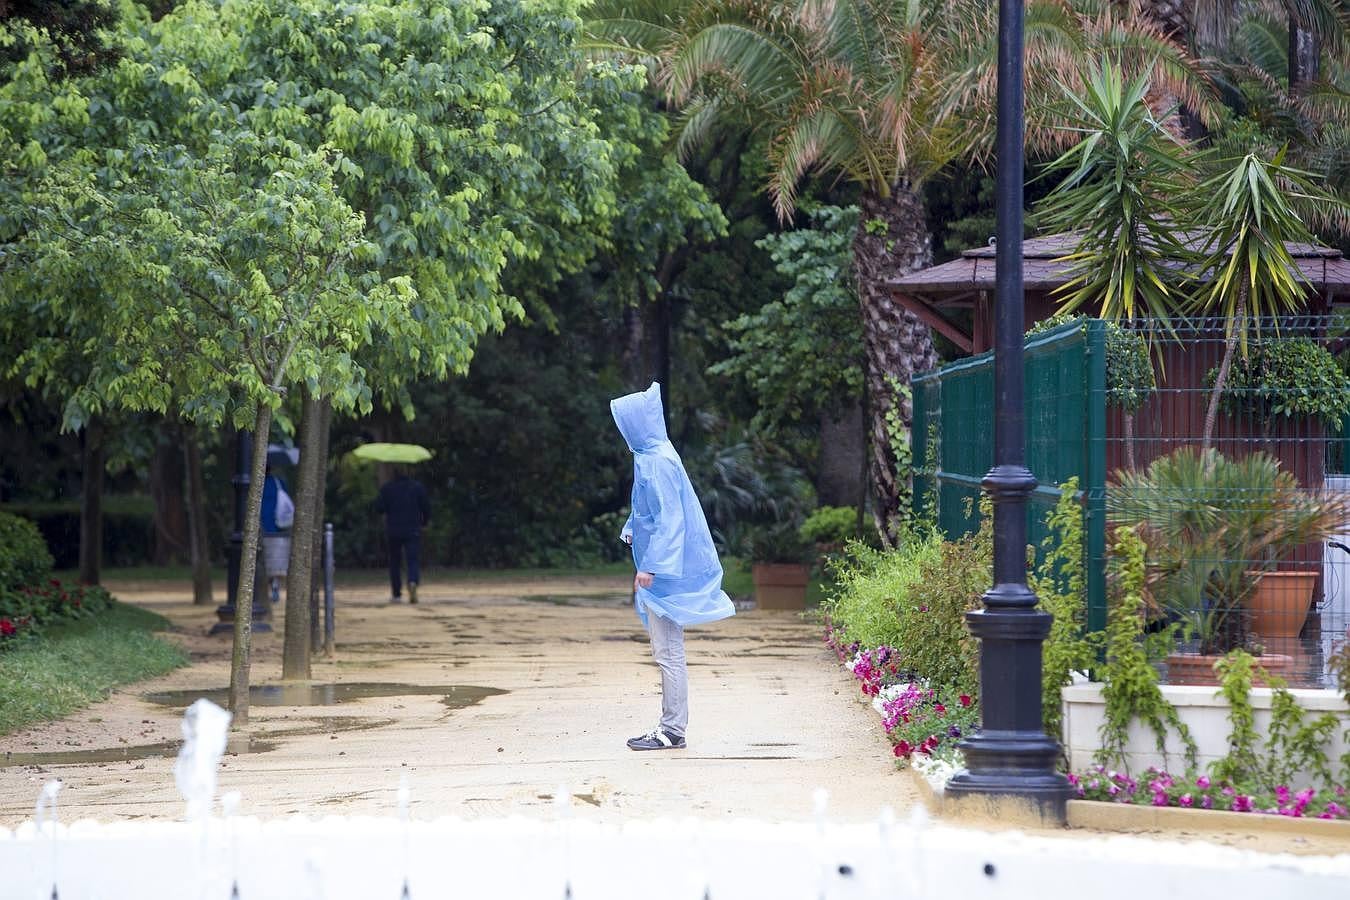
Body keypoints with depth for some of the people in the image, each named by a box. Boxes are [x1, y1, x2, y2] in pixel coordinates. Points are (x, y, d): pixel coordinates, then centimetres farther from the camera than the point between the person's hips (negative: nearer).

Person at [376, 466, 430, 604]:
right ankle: (413, 582, -35)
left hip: (393, 530, 0)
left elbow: (380, 507, -6)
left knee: (394, 562, 12)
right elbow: (426, 507, 1)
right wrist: (424, 522, 18)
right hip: (413, 530, 0)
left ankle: (396, 594, 15)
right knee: (412, 560, -4)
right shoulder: (417, 487, 2)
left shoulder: (387, 488, -2)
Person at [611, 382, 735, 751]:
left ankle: (672, 731, -2)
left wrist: (649, 566, -23)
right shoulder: (654, 455, 12)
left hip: (664, 572, -10)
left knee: (668, 652, -5)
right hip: (665, 569, 10)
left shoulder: (657, 462, -17)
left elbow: (669, 519, -21)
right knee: (668, 652, 12)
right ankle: (671, 727, 16)